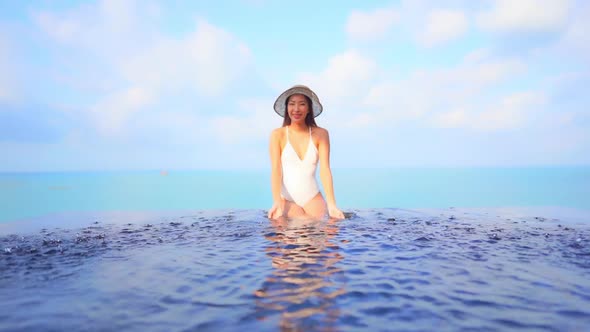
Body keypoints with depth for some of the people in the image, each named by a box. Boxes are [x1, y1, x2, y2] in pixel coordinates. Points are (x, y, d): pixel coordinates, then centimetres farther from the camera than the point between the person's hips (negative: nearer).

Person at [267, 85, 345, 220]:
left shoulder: (320, 134, 2)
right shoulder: (278, 135, -1)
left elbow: (325, 169, -5)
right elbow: (275, 170, -9)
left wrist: (332, 205, -16)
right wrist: (277, 203, -23)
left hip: (313, 199, 2)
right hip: (287, 200, -1)